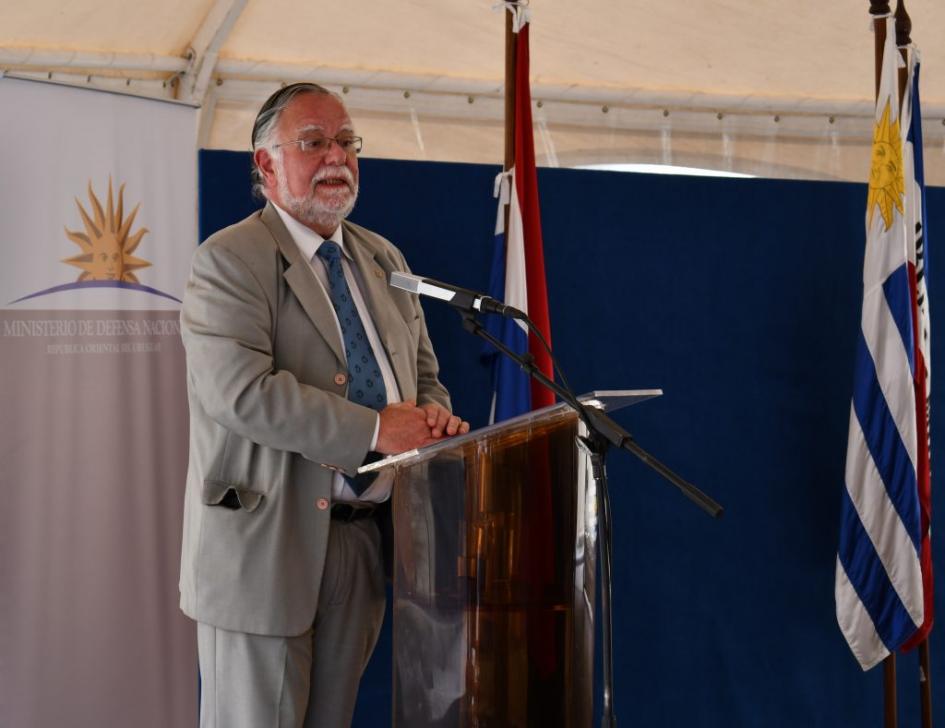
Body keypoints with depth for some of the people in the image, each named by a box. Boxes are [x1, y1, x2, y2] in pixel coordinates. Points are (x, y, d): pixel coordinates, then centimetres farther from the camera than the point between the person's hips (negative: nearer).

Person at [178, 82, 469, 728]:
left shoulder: (385, 260, 14)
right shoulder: (229, 261, -10)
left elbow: (423, 373, 19)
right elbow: (239, 391, -23)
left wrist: (433, 420, -5)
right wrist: (374, 429, -22)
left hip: (364, 540, 7)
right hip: (267, 541, -6)